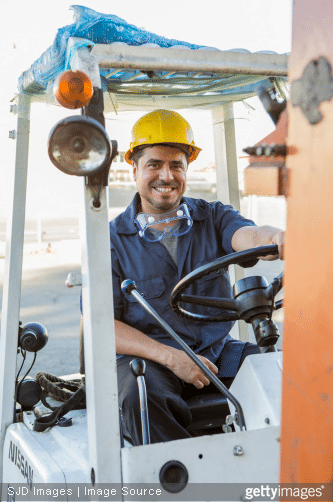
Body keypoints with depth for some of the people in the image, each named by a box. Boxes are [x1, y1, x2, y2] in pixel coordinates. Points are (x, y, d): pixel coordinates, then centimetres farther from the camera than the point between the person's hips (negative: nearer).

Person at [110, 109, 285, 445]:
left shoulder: (213, 217, 9)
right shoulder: (112, 240, 1)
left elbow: (246, 235, -15)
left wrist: (276, 239, -42)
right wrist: (170, 356, -18)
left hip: (218, 351, 3)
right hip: (148, 357, -2)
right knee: (140, 397, -34)